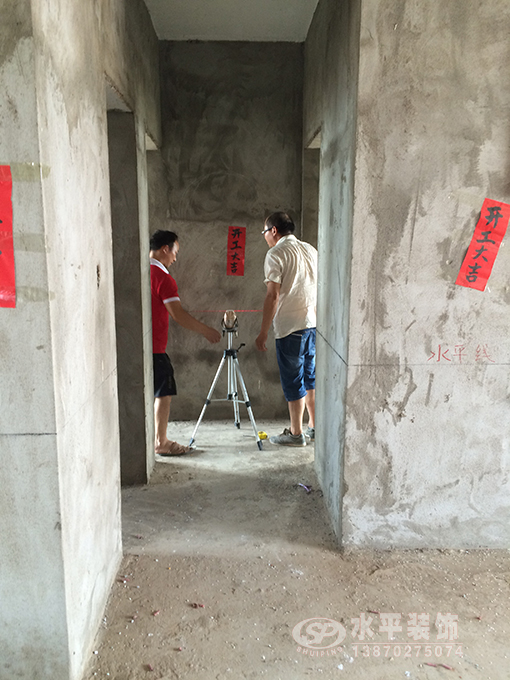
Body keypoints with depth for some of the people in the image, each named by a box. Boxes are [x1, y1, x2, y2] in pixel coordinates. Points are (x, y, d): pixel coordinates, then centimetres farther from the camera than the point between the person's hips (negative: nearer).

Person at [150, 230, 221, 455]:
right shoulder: (162, 277, -15)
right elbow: (178, 315, -19)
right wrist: (206, 331, -11)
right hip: (154, 348, -8)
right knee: (164, 393, 2)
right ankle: (161, 443, 8)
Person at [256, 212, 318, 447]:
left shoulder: (276, 253, -9)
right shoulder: (310, 250, 13)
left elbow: (273, 296, -15)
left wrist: (263, 332, -12)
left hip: (290, 326, -7)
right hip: (314, 322, 8)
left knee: (293, 380, 2)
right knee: (310, 377, 16)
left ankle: (295, 433, 10)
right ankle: (314, 427, 24)